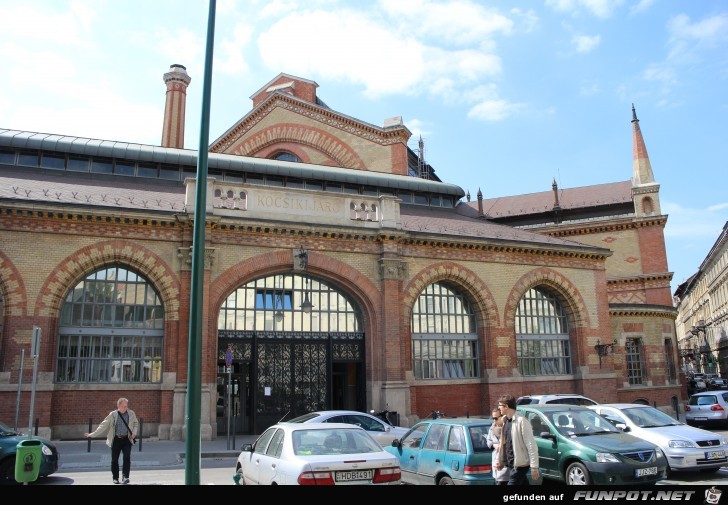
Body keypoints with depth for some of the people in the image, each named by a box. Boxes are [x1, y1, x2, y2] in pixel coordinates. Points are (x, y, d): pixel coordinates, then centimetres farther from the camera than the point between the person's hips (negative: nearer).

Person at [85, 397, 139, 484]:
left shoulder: (131, 413, 2)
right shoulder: (113, 414, -3)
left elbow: (136, 423, 15)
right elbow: (103, 425, -3)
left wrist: (134, 432, -2)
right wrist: (93, 434, -8)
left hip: (127, 439, 0)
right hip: (116, 439, 0)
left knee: (127, 458, -13)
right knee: (114, 460, 6)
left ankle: (125, 477, -10)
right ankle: (115, 478, 20)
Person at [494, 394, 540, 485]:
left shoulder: (521, 421, -18)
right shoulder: (506, 421, 8)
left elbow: (531, 446, -19)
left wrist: (534, 467, -20)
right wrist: (500, 460, 17)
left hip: (520, 465, -8)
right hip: (511, 464, 8)